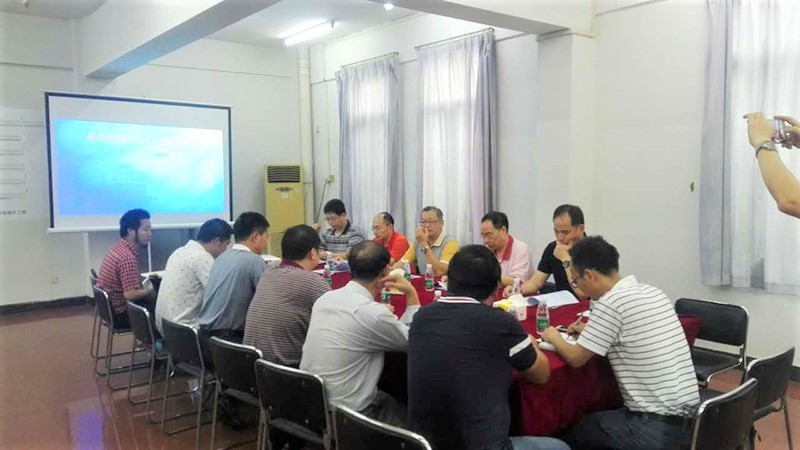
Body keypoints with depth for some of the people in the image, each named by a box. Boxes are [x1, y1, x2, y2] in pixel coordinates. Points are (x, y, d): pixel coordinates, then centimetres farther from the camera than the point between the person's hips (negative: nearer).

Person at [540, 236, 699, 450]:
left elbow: (575, 358, -11)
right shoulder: (653, 292, 6)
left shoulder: (610, 303, -18)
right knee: (598, 418, 27)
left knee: (575, 432, 13)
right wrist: (592, 332, 21)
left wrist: (554, 337, 8)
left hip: (657, 428, -8)